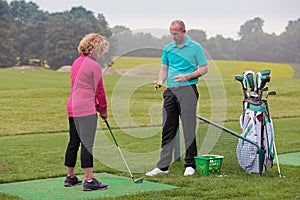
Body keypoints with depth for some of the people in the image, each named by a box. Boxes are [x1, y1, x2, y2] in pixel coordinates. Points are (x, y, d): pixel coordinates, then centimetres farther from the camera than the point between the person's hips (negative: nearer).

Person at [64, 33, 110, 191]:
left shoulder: (76, 62, 15)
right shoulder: (94, 65, -10)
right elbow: (99, 90, -6)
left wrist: (96, 106, 16)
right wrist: (104, 110, 7)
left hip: (72, 107, 9)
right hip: (86, 109, -9)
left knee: (73, 142, 14)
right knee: (87, 143, -8)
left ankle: (70, 177, 21)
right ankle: (89, 180, -8)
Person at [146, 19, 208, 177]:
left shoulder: (195, 47, 0)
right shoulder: (168, 48, 13)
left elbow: (204, 69, 0)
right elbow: (164, 68, 17)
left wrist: (187, 76, -13)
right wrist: (160, 81, -3)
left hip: (187, 89, -4)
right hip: (170, 90, 5)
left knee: (189, 127, -3)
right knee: (168, 128, 4)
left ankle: (190, 165, 6)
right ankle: (163, 166, 7)